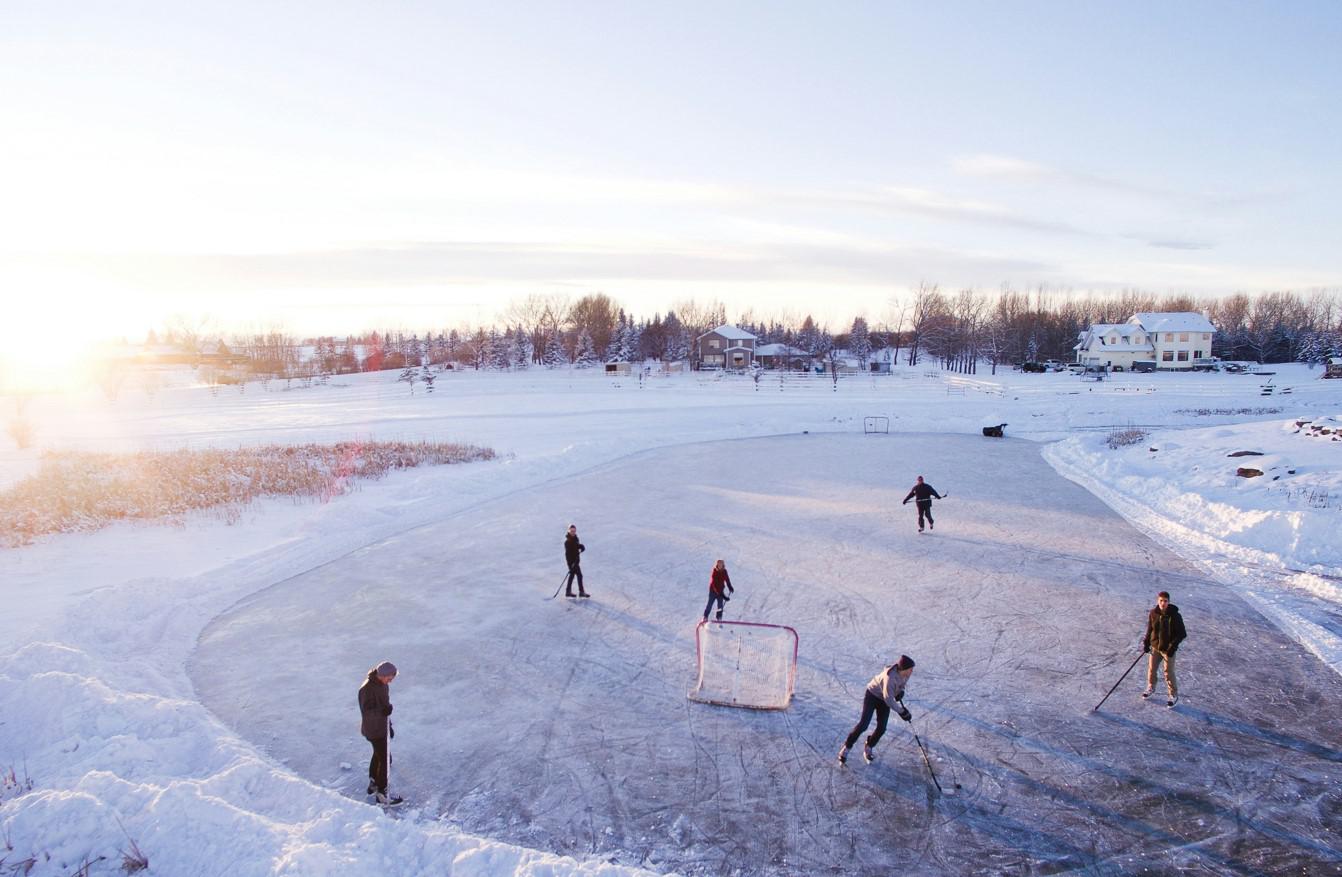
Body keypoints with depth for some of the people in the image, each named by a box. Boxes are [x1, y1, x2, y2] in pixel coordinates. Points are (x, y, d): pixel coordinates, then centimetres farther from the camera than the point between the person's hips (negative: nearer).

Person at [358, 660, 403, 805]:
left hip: (382, 726, 9)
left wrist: (389, 725, 19)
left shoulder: (383, 684, 1)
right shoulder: (367, 689, -26)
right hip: (374, 729, -9)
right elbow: (366, 711, -25)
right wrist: (381, 711, -43)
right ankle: (381, 794, 8)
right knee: (384, 759, -3)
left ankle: (373, 784, 42)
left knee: (378, 755, 23)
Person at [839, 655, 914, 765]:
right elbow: (889, 700, -34)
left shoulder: (905, 673, -17)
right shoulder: (890, 677, -38)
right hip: (872, 695, -6)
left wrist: (901, 691, -9)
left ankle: (868, 749, 23)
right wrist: (902, 711, -28)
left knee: (881, 728, 0)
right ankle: (846, 748, 5)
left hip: (884, 699, 6)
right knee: (863, 724, -10)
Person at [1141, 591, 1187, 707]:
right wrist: (1146, 643, 6)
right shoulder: (1153, 613, -5)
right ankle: (1151, 687, 38)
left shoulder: (1175, 616, -18)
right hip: (1155, 646, 4)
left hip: (1168, 649, -4)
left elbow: (1182, 634, -13)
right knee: (1151, 668, 15)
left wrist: (1172, 646, -18)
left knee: (1169, 673, 1)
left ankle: (1174, 696, 18)